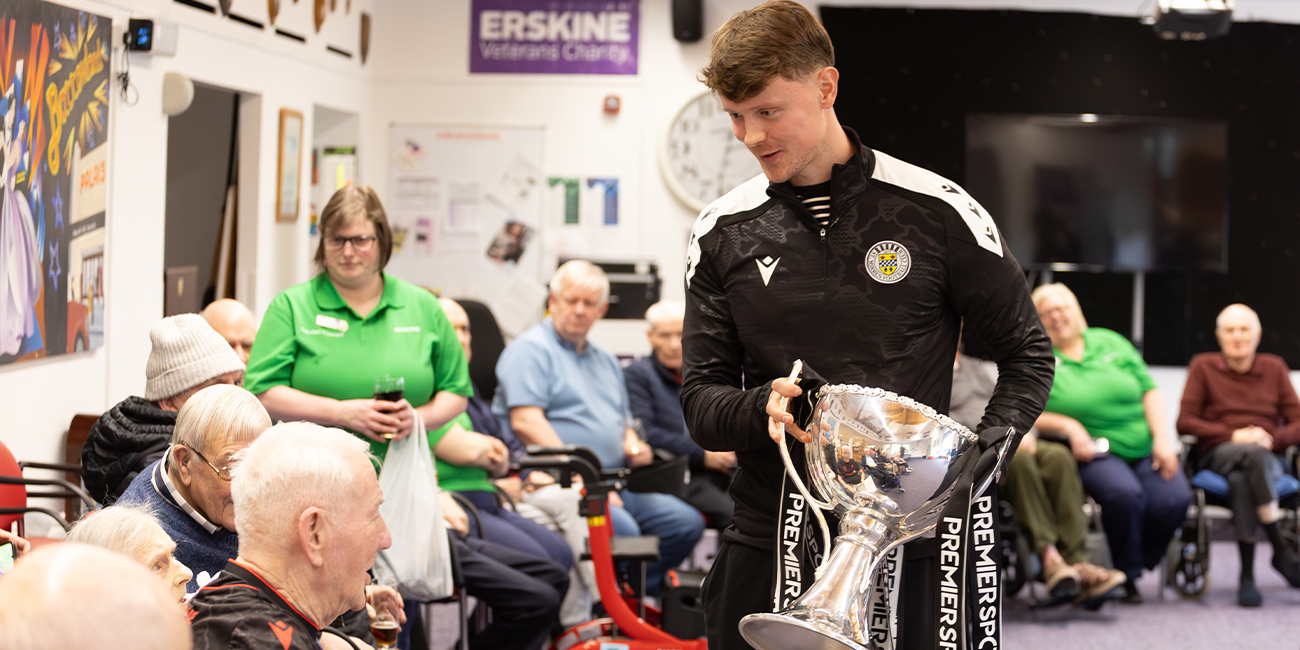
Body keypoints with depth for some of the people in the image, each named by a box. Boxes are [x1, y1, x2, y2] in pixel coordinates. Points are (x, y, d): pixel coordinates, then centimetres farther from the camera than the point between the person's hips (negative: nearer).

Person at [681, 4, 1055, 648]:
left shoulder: (938, 212, 0)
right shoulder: (722, 234, 7)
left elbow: (1027, 354, 8)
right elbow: (701, 399, 7)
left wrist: (985, 450, -9)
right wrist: (763, 407, -15)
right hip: (767, 543, 2)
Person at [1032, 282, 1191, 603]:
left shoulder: (1109, 342, 14)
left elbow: (1150, 391, 11)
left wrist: (1162, 439, -2)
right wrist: (1068, 427, -19)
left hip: (1144, 448, 3)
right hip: (1092, 453, -3)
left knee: (1174, 498, -25)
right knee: (1124, 493, -35)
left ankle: (1139, 564, 1)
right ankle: (1127, 576, -11)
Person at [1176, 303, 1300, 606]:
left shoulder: (1274, 368, 16)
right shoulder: (1203, 366, 10)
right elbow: (1185, 422, 1)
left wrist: (1272, 438, -12)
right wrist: (1234, 435, -11)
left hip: (1268, 458, 1)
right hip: (1218, 454, -1)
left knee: (1241, 479, -38)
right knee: (1253, 455, -39)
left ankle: (1247, 575, -38)